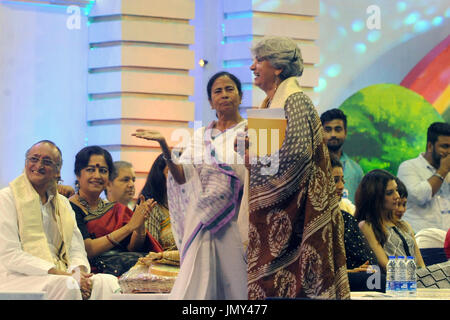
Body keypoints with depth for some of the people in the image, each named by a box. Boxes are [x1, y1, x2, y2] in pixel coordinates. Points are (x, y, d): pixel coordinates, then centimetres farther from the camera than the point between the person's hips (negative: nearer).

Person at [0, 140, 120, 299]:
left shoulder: (63, 203, 20)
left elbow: (76, 250, 14)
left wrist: (80, 272, -13)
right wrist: (62, 274, -20)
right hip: (19, 279, -6)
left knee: (108, 281, -19)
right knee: (66, 285, -35)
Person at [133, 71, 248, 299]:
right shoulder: (201, 137, 16)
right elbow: (182, 177, 5)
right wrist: (164, 147, -8)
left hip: (237, 219, -3)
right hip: (204, 219, 3)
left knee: (236, 284, -5)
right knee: (197, 283, -4)